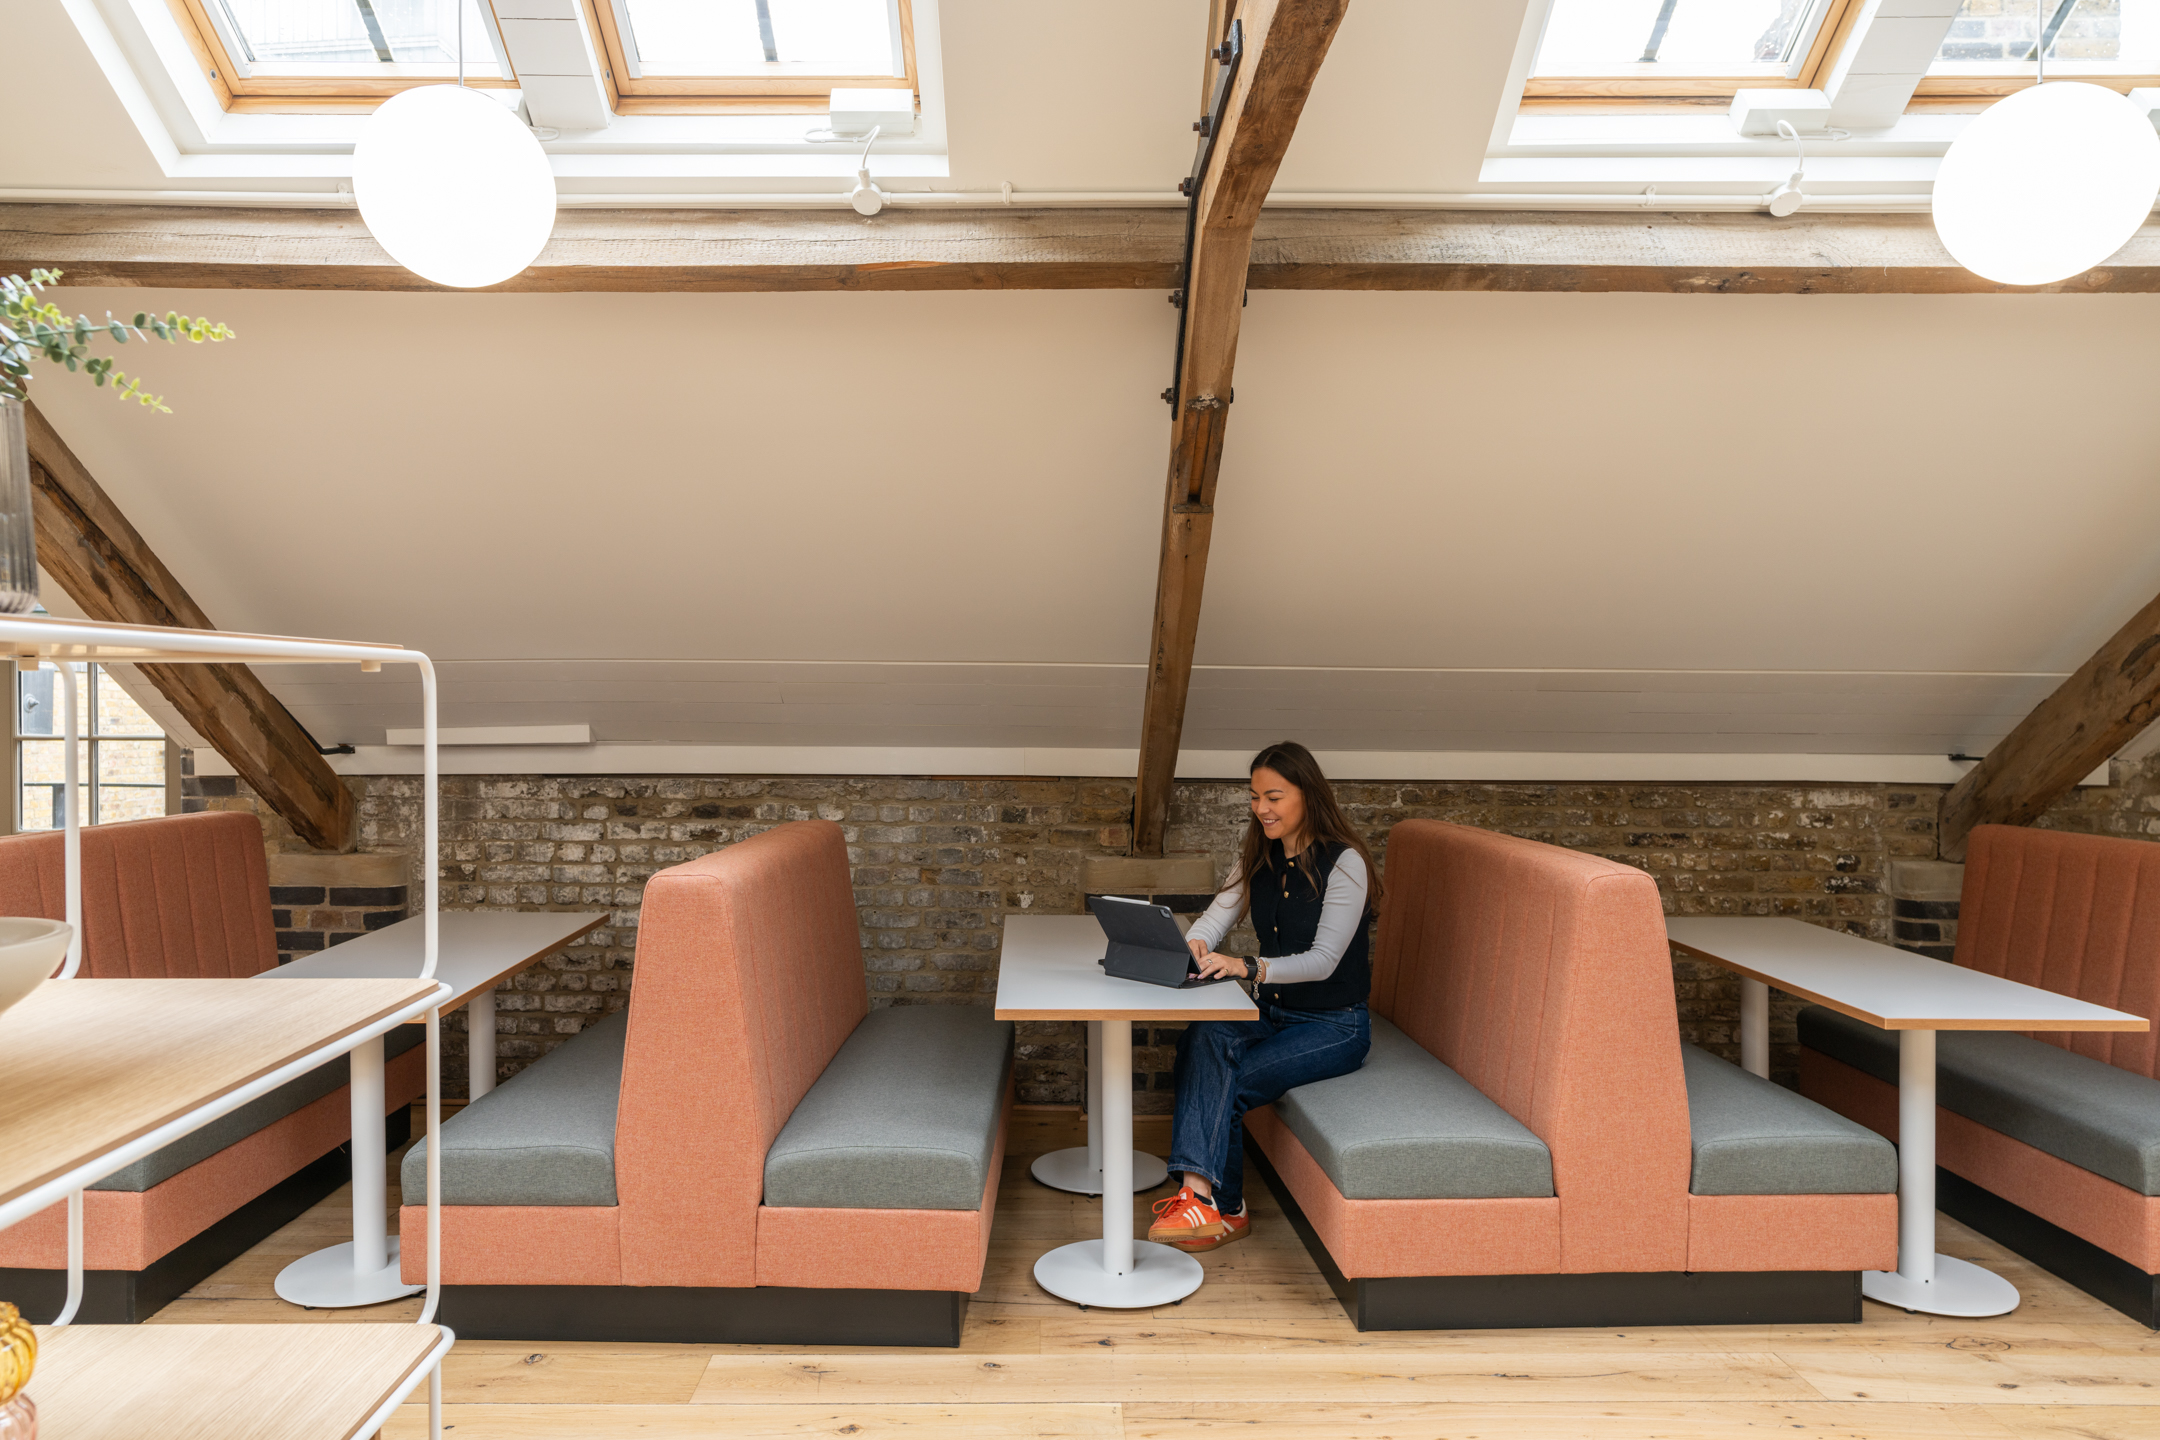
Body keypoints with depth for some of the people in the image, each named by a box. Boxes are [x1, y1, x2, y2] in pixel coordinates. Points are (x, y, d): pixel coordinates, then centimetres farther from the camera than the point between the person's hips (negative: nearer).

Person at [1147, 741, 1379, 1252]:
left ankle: (1205, 1198, -10)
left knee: (1225, 1083, -25)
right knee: (1204, 1035, -28)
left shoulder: (1344, 862, -14)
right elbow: (1219, 913, 0)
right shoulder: (1259, 857, 8)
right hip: (1271, 1011, 5)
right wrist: (1196, 942, -25)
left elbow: (1323, 960, -22)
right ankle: (1204, 1194, -32)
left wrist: (1250, 967, -36)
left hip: (1334, 1026, -5)